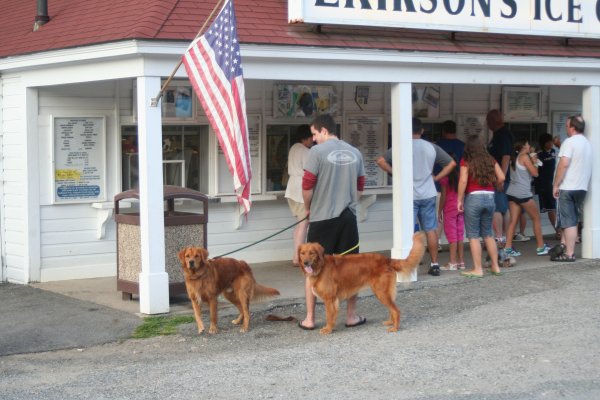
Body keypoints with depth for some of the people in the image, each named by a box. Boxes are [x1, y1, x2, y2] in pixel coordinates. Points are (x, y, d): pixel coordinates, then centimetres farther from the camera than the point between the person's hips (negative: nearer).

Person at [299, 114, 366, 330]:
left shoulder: (317, 151, -9)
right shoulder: (355, 153, 6)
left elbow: (307, 186, -10)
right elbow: (360, 188, 13)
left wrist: (308, 208, 6)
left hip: (322, 218, -3)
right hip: (348, 218, 4)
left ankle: (309, 319, 7)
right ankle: (351, 315, 17)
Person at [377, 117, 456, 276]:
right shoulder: (432, 147, 5)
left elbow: (381, 161, -12)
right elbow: (451, 163, 9)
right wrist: (436, 177, 8)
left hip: (409, 196, -3)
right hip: (428, 195, 3)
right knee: (431, 230, 8)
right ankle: (434, 265, 11)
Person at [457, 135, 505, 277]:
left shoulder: (466, 161, -3)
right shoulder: (490, 160, 8)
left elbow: (463, 181, -13)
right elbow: (501, 178, 3)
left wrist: (460, 200, -7)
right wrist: (494, 186, 23)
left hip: (473, 198, -5)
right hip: (489, 197, 5)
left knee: (473, 235, 2)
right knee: (488, 234, 17)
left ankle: (478, 269, 1)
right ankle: (495, 266, 19)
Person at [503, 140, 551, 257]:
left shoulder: (515, 158, 16)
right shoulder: (525, 157, -7)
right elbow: (535, 173, -9)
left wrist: (532, 159, 20)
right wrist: (534, 162, 7)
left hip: (512, 193, 7)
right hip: (523, 193, -7)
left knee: (513, 221, 3)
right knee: (536, 218, 6)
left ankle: (508, 248, -6)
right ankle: (541, 247, 10)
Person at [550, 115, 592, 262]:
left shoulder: (570, 142, -12)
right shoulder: (587, 143, 15)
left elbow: (564, 163, -21)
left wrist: (556, 185, -16)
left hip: (568, 188, -8)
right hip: (582, 187, 8)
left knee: (569, 222, -4)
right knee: (571, 220, 16)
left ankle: (569, 254, -2)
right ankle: (564, 245, 14)